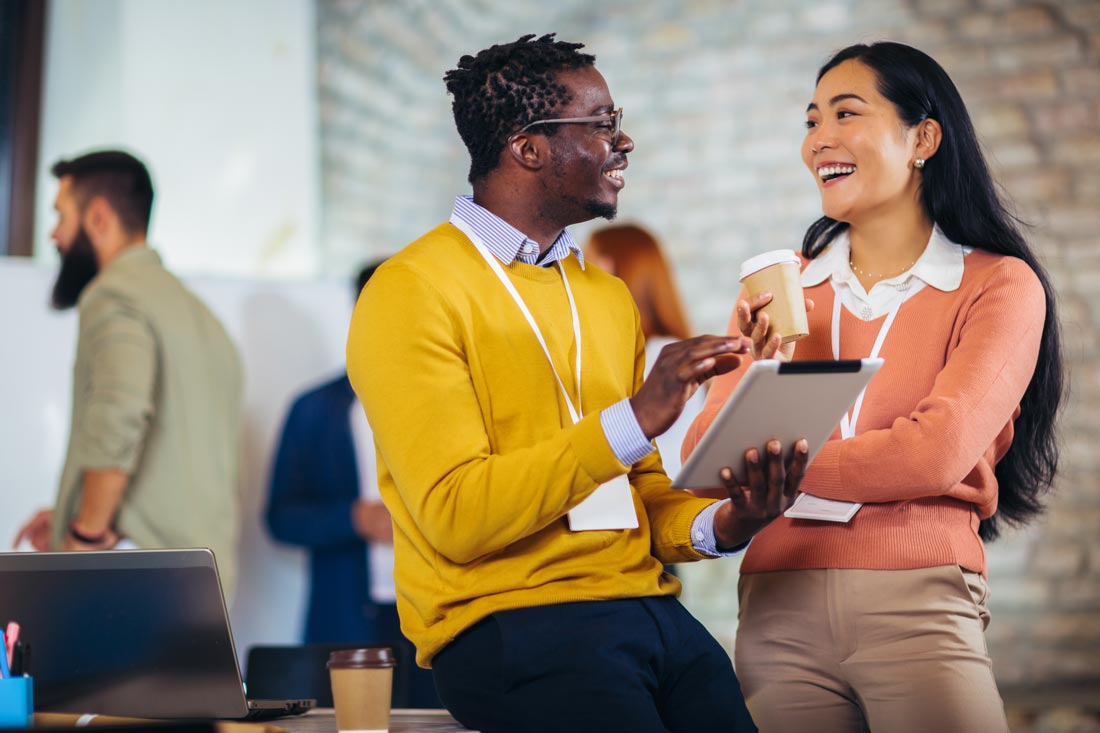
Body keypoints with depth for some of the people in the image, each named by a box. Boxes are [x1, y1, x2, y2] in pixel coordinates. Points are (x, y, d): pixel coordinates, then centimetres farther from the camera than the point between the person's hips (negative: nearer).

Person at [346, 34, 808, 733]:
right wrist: (634, 421, -19)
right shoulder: (412, 292, -5)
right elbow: (456, 517, -14)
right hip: (508, 623, -6)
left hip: (647, 607, 6)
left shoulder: (608, 296, 19)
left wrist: (717, 526, -2)